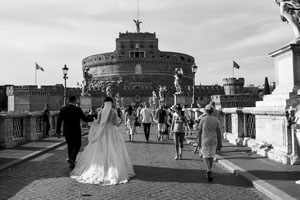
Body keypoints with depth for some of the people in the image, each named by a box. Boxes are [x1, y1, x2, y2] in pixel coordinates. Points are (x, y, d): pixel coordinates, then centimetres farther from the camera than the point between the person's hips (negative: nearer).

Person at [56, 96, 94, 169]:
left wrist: (58, 131, 8)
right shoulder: (77, 109, -12)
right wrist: (92, 119, 10)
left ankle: (72, 163, 21)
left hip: (67, 132, 4)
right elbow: (85, 119, -9)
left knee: (70, 146, 16)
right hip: (76, 131, -4)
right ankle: (72, 159, -12)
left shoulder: (63, 109, 0)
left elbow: (59, 121, 1)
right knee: (77, 146, 11)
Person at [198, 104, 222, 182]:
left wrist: (199, 141, 10)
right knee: (211, 156, 19)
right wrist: (220, 143, -1)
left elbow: (200, 131, -3)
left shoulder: (203, 119, -9)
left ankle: (209, 171, -20)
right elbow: (218, 132, -5)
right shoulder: (216, 120, -3)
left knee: (205, 157, 3)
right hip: (214, 140, 3)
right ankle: (209, 172, 28)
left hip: (205, 140, -3)